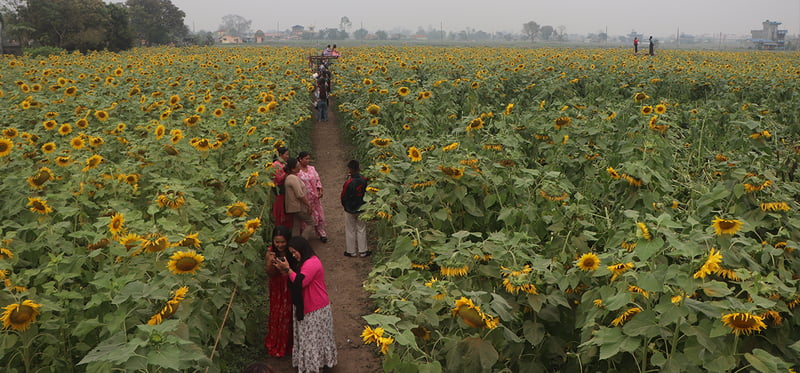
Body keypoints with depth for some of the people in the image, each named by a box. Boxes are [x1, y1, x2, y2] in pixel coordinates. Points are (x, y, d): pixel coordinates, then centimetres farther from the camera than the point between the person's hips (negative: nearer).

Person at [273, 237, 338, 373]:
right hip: (308, 307, 10)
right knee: (310, 337, 17)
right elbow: (296, 280, 12)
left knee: (315, 338, 2)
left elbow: (300, 282, -27)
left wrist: (287, 269, -20)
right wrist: (284, 269, -2)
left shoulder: (311, 263, -23)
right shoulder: (305, 262, 11)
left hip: (316, 309, -10)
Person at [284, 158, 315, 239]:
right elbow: (300, 195, -23)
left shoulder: (289, 177, 12)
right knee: (310, 223, 1)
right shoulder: (293, 178, -21)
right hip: (298, 207, -10)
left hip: (294, 207, 10)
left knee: (296, 226, 13)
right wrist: (309, 205, -16)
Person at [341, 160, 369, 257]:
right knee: (361, 230, 15)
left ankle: (351, 251, 22)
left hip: (350, 210, -3)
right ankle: (362, 251, 22)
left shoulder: (348, 183, -23)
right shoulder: (364, 181, -13)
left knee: (350, 231, 12)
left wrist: (345, 206, 7)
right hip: (362, 209, 3)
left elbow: (344, 197, -13)